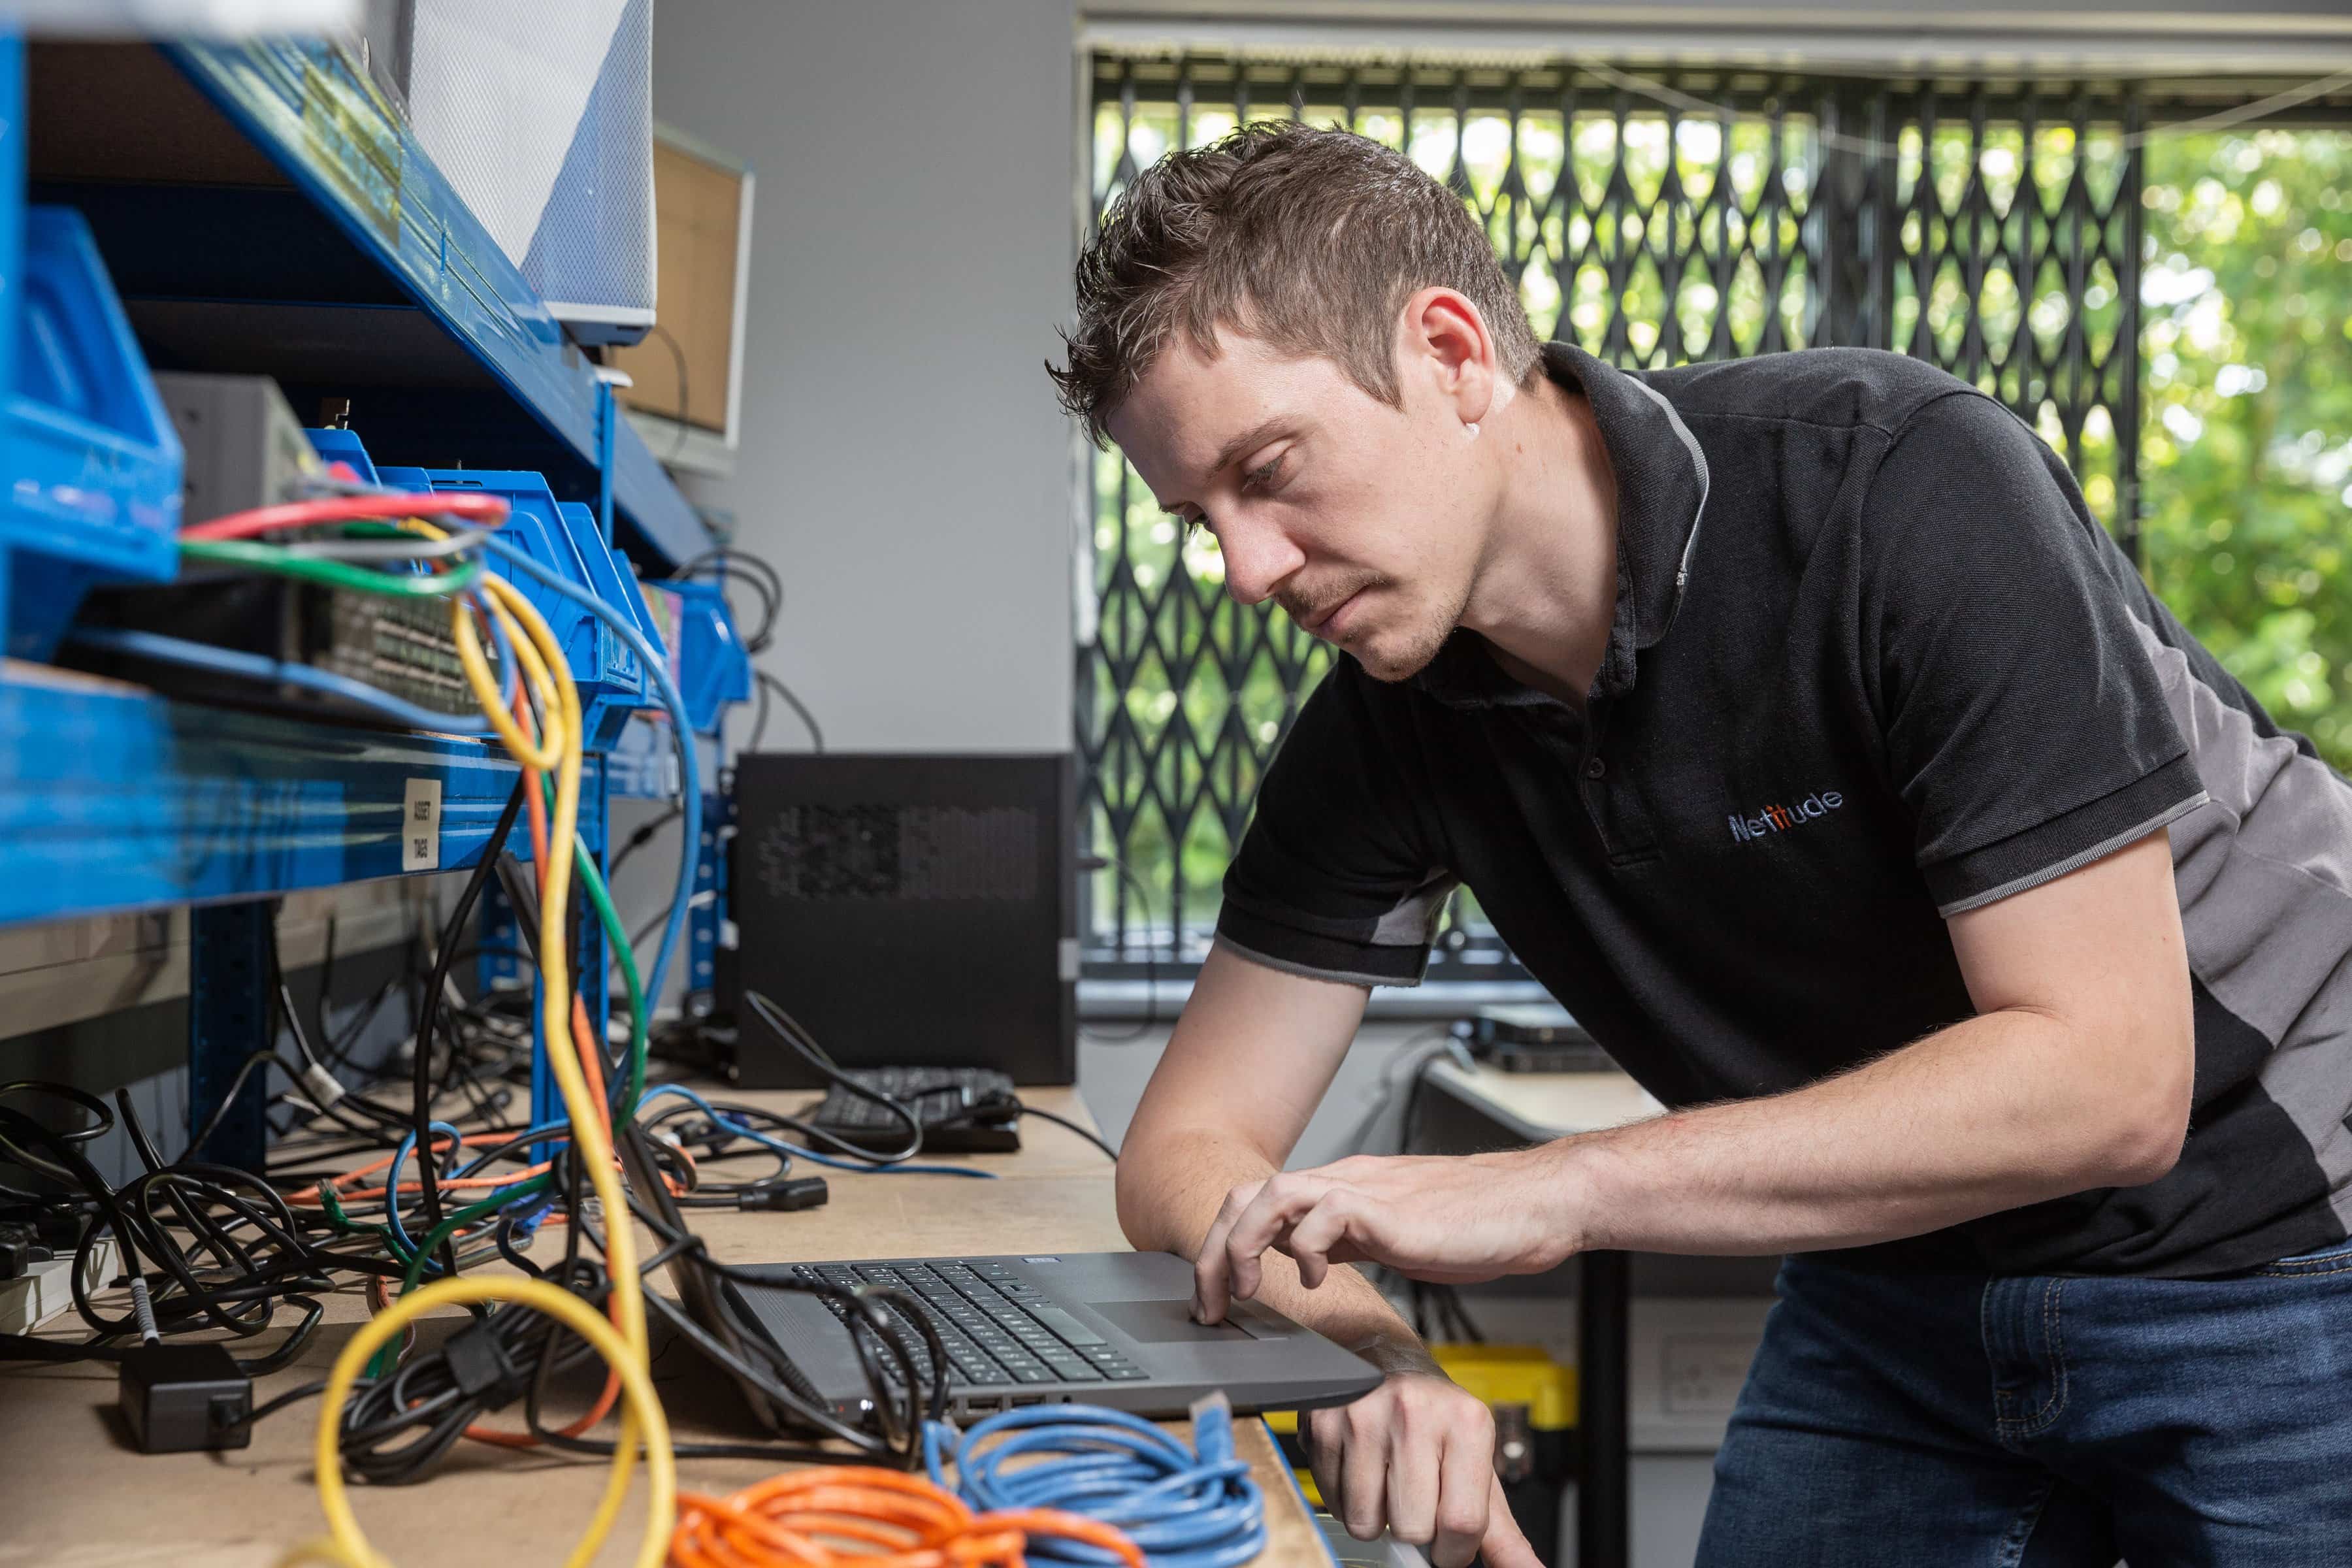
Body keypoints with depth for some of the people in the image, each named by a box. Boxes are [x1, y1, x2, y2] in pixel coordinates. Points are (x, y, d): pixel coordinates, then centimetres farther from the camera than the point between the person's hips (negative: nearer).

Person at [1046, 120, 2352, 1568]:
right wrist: (1367, 1360, -28)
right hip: (1901, 1270, 5)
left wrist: (1552, 1193, -34)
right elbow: (1192, 1146, -6)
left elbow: (2105, 1076, -29)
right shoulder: (1391, 715, -9)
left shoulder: (1903, 485, -25)